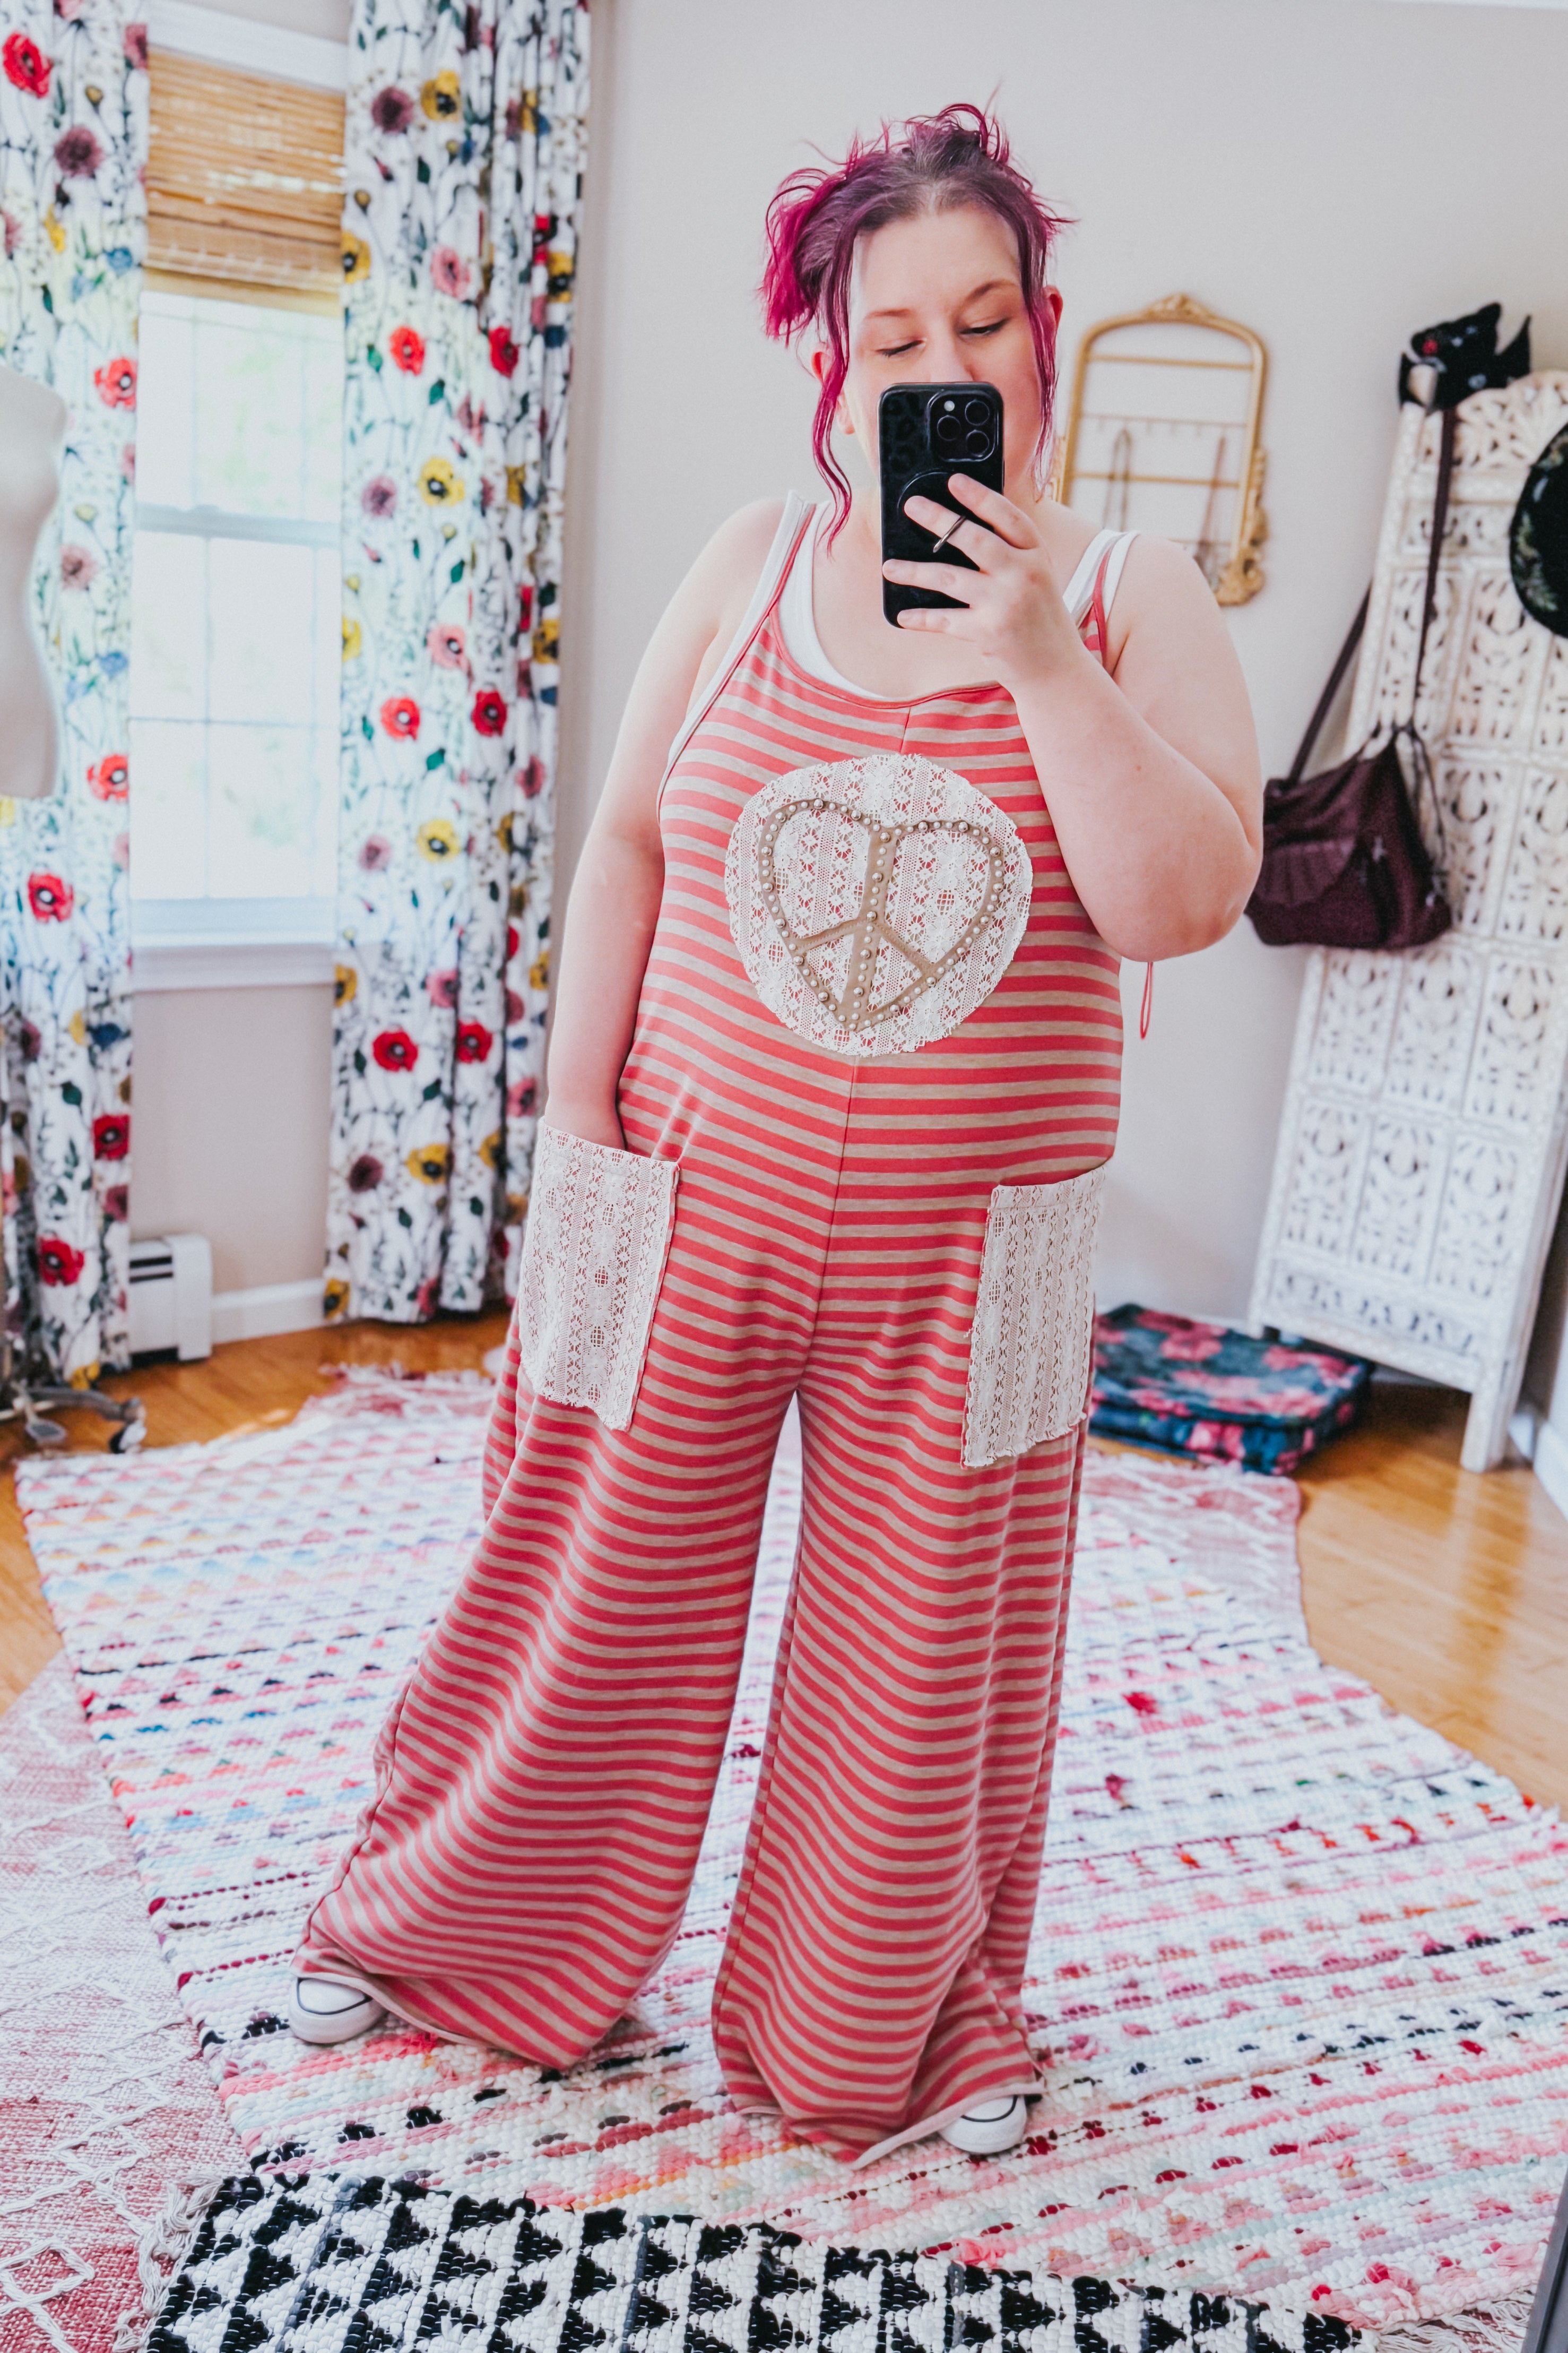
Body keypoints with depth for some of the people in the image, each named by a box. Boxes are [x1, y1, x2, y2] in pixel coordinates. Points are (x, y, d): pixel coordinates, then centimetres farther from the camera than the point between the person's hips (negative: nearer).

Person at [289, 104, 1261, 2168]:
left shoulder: (1131, 597, -1)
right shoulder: (758, 561, 3)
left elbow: (1184, 906, -12)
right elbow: (628, 841, 4)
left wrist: (1038, 657, -20)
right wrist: (576, 1122, -1)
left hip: (961, 1254, 0)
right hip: (694, 1202, 1)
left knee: (925, 1650, 14)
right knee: (603, 1595, 15)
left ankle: (899, 2024, 41)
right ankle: (443, 1924, 43)